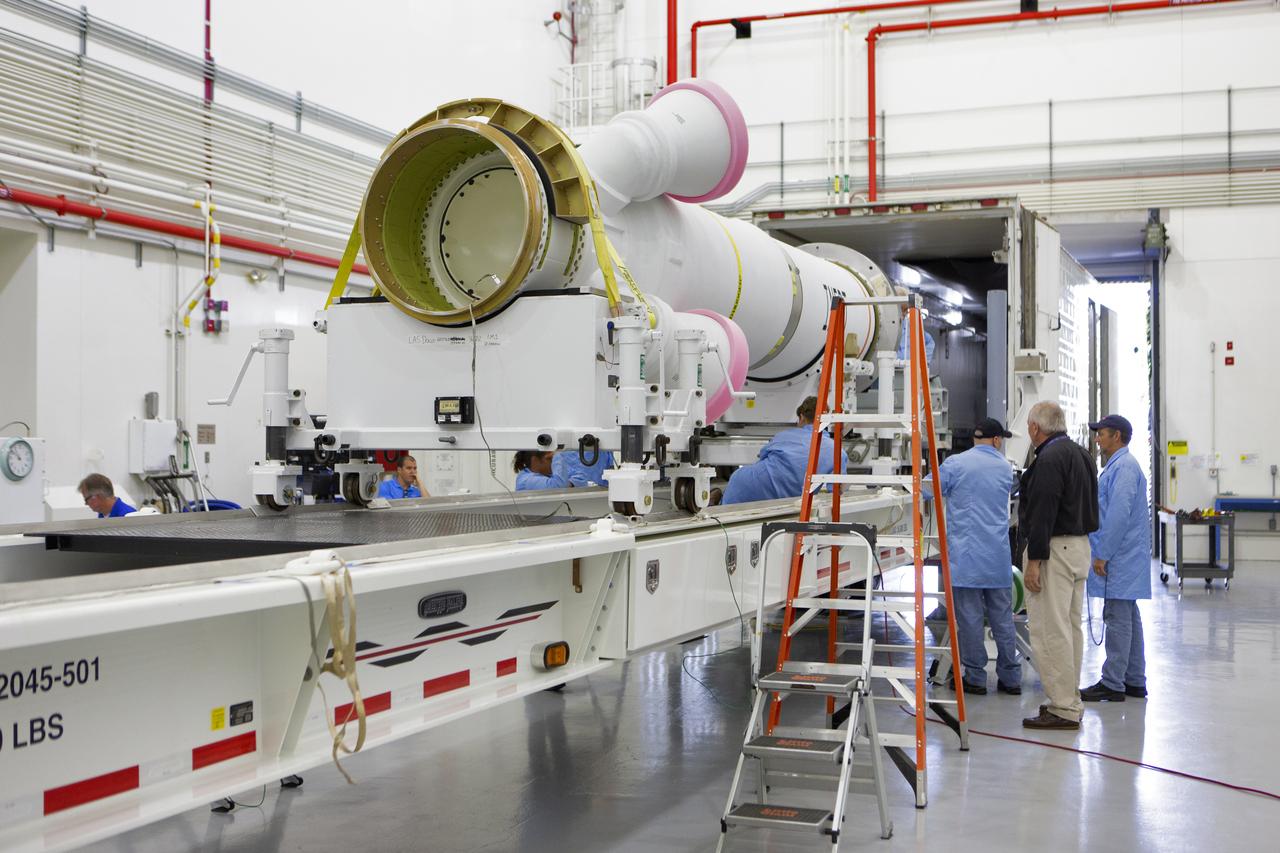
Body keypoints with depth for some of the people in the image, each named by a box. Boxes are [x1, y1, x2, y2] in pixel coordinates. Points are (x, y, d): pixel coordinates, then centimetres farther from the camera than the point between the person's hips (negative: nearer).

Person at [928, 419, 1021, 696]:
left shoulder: (955, 464, -6)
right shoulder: (1005, 468, 7)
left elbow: (931, 491, 2)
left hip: (965, 554, -3)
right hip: (998, 556, 4)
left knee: (969, 616, 2)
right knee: (1002, 617, 10)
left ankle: (975, 678, 6)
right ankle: (1010, 678, 15)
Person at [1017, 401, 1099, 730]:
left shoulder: (1049, 459, -16)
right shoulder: (1081, 454, 16)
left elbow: (1043, 513, -21)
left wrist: (1034, 561, -20)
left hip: (1054, 548, -10)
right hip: (1080, 546, 10)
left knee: (1050, 630, -7)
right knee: (1070, 627, 14)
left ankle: (1063, 709, -7)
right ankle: (1069, 701, 21)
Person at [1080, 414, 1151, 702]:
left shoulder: (1123, 467, -16)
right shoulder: (1118, 465, 18)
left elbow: (1119, 515, -22)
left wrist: (1103, 555, -19)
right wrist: (1102, 552, 22)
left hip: (1119, 559, -11)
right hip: (1122, 559, 11)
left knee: (1118, 619, -7)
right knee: (1128, 618, 13)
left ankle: (1112, 684, -5)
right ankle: (1134, 681, 18)